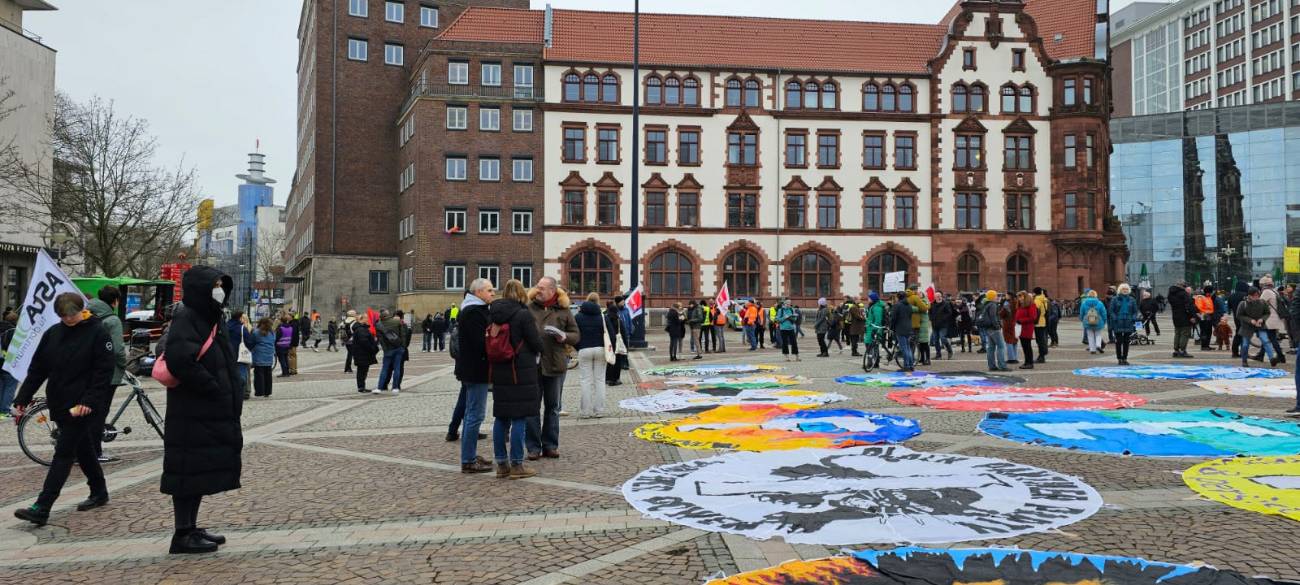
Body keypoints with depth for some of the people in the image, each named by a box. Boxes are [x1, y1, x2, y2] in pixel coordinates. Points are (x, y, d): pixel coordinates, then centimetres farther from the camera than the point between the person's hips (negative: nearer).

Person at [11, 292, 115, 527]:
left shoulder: (98, 333, -10)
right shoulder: (53, 333, 7)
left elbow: (104, 371, -13)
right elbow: (37, 369, 10)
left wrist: (90, 401, -21)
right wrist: (22, 399, 5)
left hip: (82, 405, -6)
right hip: (58, 403, 6)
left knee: (64, 452, -7)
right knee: (82, 448, 16)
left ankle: (41, 508, -8)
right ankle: (99, 492, 31)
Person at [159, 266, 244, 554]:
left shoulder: (211, 319, 16)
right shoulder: (185, 319, -14)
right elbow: (180, 360, -29)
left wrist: (232, 395, 8)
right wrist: (212, 387, -20)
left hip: (213, 414, 9)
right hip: (192, 415, -9)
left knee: (204, 472, 15)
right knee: (189, 473, -2)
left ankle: (191, 528, 26)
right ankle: (183, 535, 7)